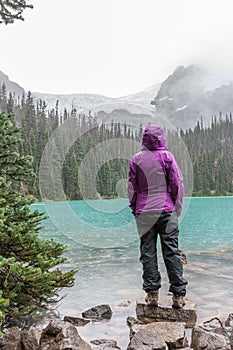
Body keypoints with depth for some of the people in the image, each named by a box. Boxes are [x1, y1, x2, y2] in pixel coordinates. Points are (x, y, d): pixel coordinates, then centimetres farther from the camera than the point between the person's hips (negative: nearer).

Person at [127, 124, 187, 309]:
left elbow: (132, 187, 6)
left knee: (148, 252, 7)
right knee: (171, 250, 4)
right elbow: (178, 184, -2)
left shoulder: (136, 159, 1)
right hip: (167, 210, -1)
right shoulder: (167, 156, -3)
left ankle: (152, 293, 11)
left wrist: (134, 208, 17)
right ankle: (178, 294, 6)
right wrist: (177, 208, 9)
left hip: (144, 212, 1)